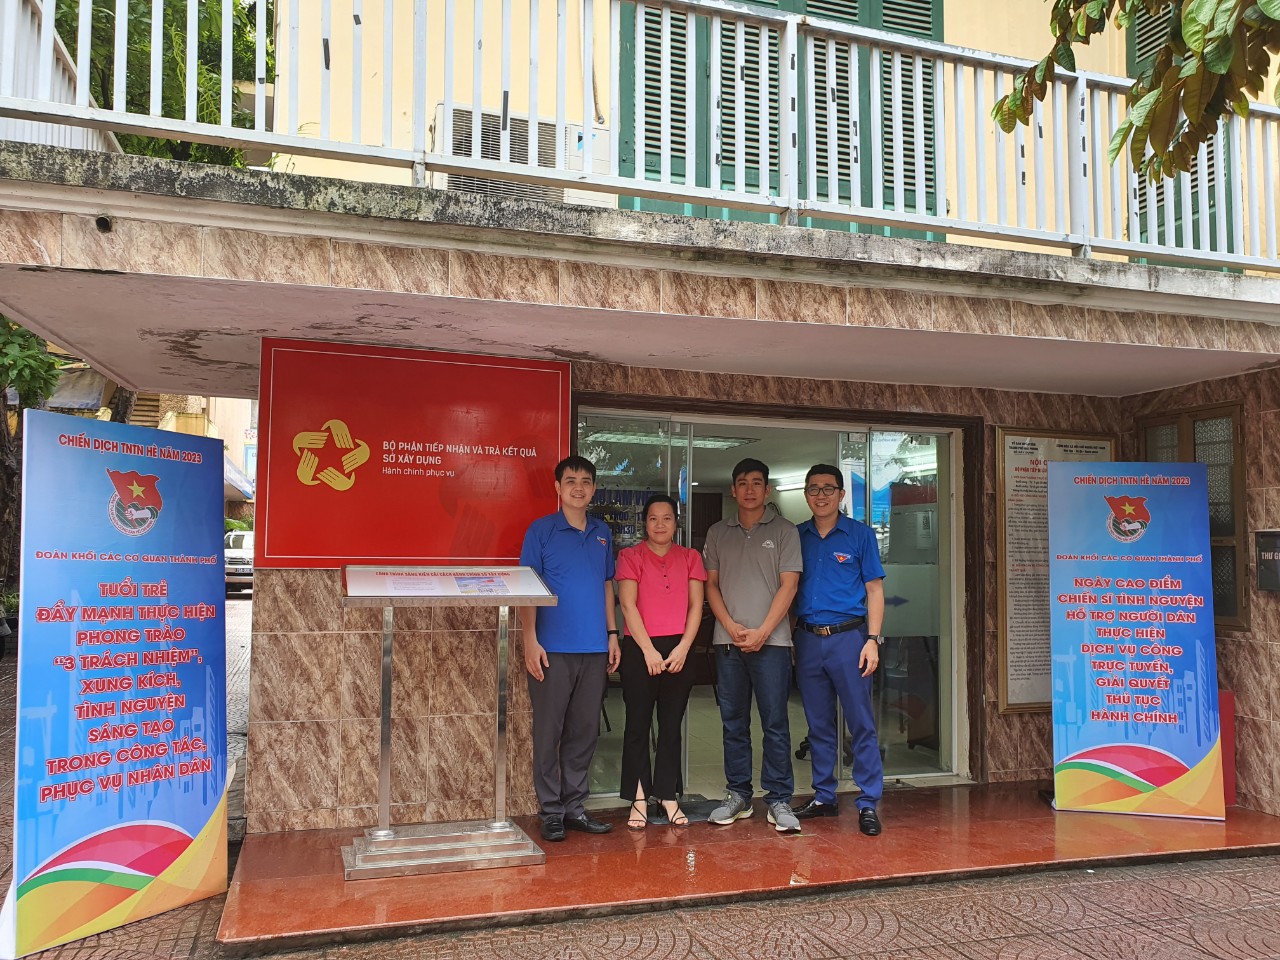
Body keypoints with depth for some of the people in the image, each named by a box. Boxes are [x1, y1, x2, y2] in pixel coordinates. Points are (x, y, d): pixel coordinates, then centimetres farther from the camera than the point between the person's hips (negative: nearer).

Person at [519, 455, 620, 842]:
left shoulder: (602, 533, 12)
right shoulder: (542, 530, -2)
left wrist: (612, 634, 10)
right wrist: (530, 640, -13)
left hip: (594, 649, 5)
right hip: (553, 649, -4)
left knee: (585, 730, 10)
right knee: (549, 730, 1)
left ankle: (574, 806, 21)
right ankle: (551, 811, 12)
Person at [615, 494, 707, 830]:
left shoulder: (690, 558, 11)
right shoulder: (631, 557, 2)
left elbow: (695, 605, 5)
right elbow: (628, 605, -5)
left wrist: (683, 648, -7)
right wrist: (648, 650, -12)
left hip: (679, 650, 2)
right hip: (639, 650, -2)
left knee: (671, 725, 8)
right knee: (638, 724, 2)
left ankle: (667, 796, 17)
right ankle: (639, 799, 10)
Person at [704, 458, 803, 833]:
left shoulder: (784, 531, 3)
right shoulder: (718, 533, 12)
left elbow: (788, 585, -3)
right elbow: (711, 584, 10)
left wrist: (762, 632, -10)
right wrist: (731, 626, -5)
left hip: (770, 640, -3)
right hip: (728, 641, 3)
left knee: (775, 722, -2)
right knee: (733, 722, 8)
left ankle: (779, 800, 6)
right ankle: (738, 795, 18)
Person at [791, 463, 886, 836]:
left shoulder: (861, 534, 2)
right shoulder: (796, 536, 10)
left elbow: (874, 590, 1)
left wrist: (872, 640, -9)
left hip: (848, 637, -3)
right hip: (807, 638, 3)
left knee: (861, 724, -2)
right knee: (819, 724, 11)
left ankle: (868, 803, 5)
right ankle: (823, 797, 22)